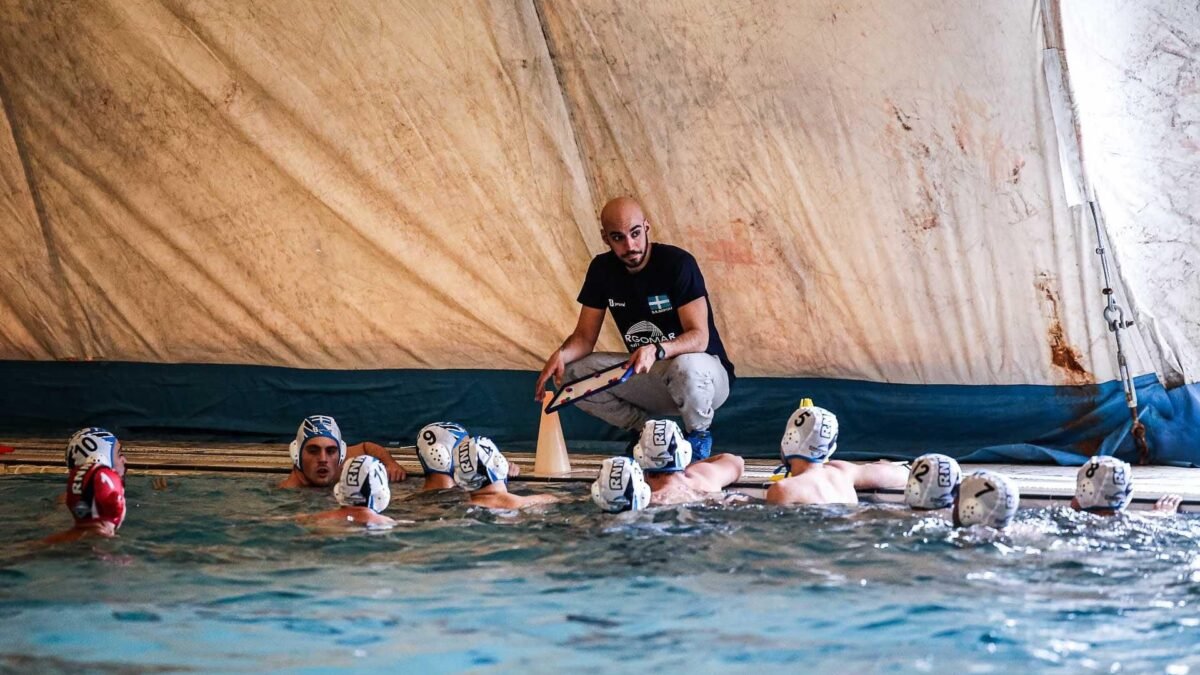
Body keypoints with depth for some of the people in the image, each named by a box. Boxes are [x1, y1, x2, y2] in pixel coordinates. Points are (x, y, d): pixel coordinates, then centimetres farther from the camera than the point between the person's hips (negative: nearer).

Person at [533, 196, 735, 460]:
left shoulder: (677, 263, -19)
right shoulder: (603, 269, -3)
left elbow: (699, 336, -25)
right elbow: (584, 337, -1)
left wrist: (656, 350, -45)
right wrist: (561, 354, -25)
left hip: (706, 372, -5)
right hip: (648, 375, 5)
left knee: (686, 367, -41)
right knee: (571, 373, -14)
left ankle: (699, 433, -8)